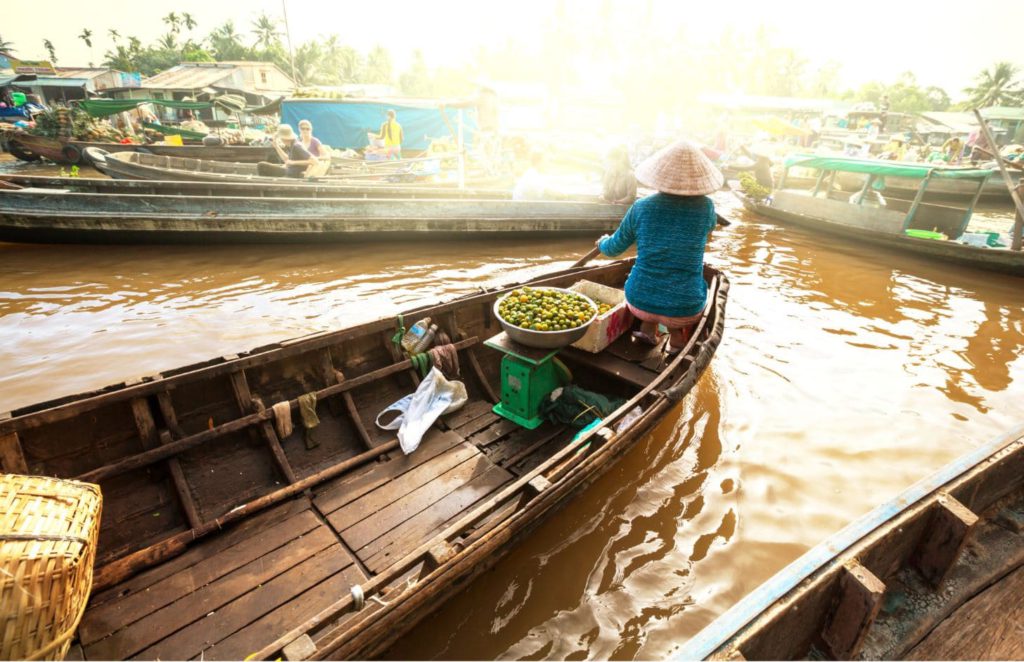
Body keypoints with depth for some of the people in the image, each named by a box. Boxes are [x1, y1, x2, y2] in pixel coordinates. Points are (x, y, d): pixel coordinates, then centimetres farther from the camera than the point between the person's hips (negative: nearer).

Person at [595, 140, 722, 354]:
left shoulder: (641, 207, -6)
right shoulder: (705, 207, -7)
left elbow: (613, 248, 8)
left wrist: (602, 242, 29)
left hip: (639, 302, 2)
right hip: (685, 310, -1)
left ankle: (648, 329, 23)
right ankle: (676, 339, 19)